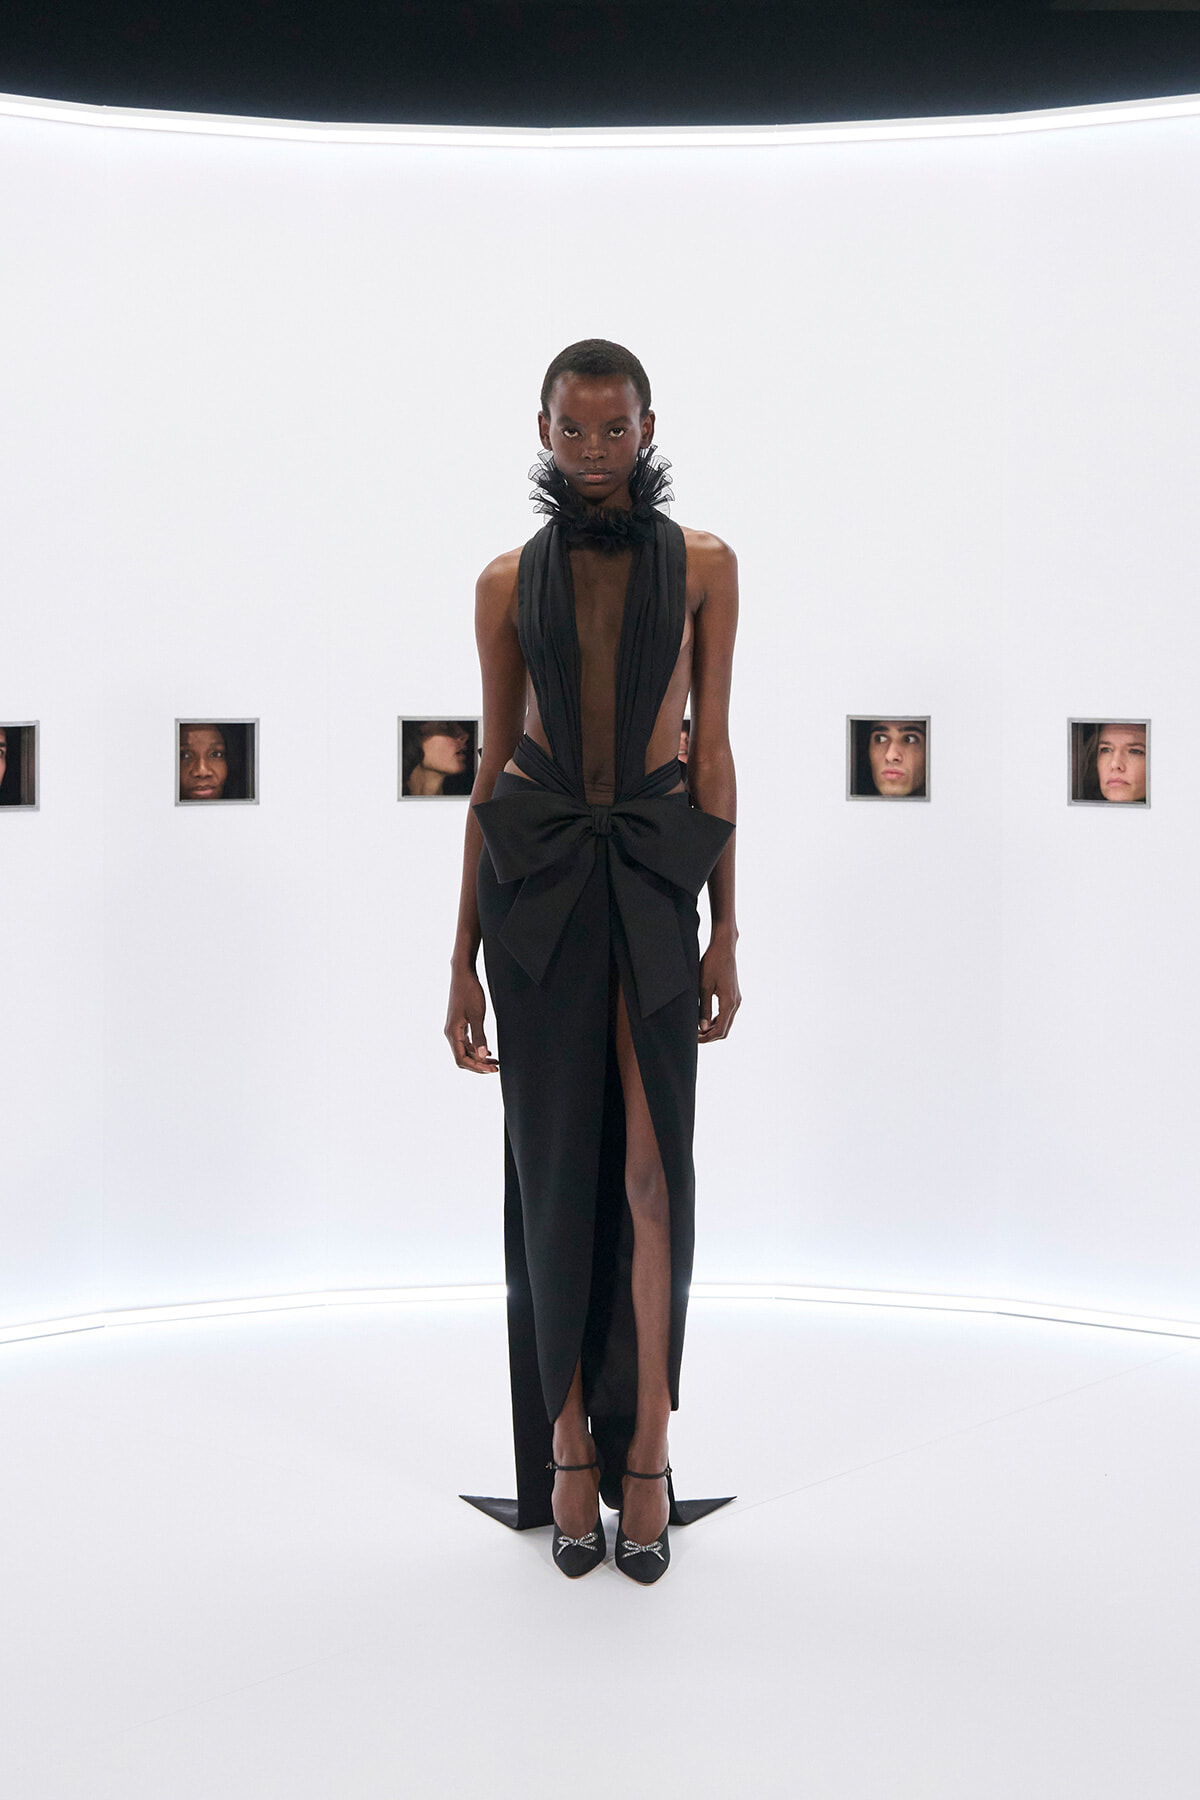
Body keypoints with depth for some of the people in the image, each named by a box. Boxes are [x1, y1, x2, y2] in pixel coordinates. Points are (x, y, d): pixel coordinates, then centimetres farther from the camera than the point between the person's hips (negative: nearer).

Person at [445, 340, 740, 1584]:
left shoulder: (702, 565, 7)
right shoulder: (509, 581, 7)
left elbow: (713, 747, 6)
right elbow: (490, 761, 8)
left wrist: (724, 931, 1)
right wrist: (462, 958, 6)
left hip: (655, 880, 0)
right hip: (534, 878, 0)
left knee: (651, 1165, -2)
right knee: (554, 1162, 3)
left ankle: (645, 1455, 6)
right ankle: (567, 1447, 14)